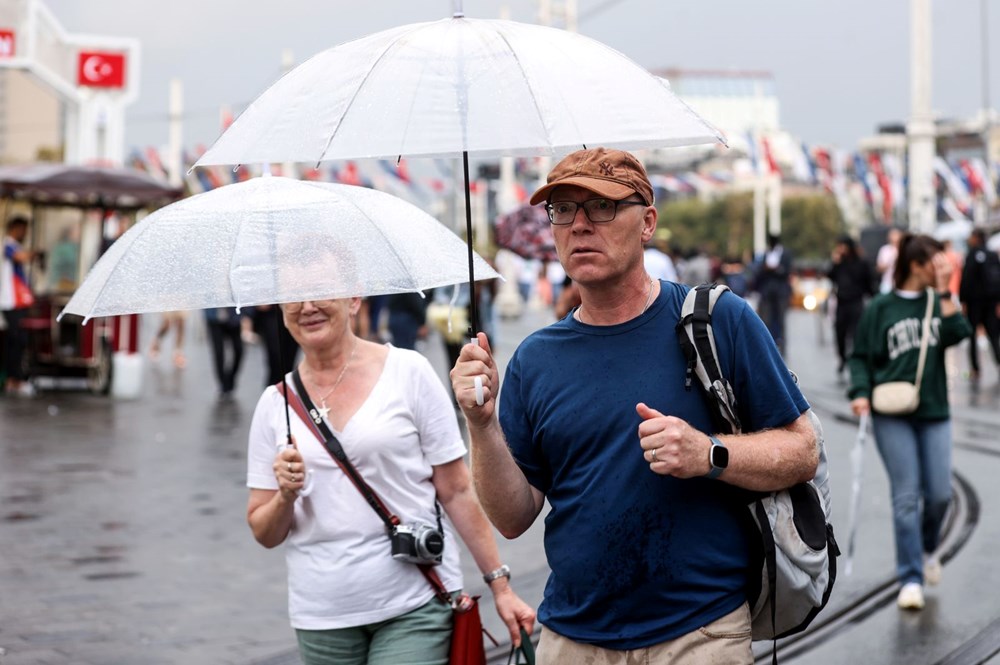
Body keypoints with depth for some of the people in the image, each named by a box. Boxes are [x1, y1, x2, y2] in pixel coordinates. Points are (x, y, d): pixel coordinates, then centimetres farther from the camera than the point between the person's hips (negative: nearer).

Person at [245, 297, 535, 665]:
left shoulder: (408, 371, -2)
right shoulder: (275, 403, 6)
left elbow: (456, 492, -1)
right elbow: (264, 534, 9)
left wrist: (500, 585, -3)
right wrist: (285, 496, -12)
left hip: (416, 607, -3)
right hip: (323, 617, 3)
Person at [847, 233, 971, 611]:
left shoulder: (938, 303, 10)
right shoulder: (880, 308, 0)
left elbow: (958, 333, -8)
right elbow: (860, 356, 2)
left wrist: (943, 292, -8)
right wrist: (860, 392, -12)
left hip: (934, 413, 3)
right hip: (892, 415, -3)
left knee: (940, 493, 1)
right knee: (906, 496, -5)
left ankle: (927, 548, 31)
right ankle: (911, 579, -1)